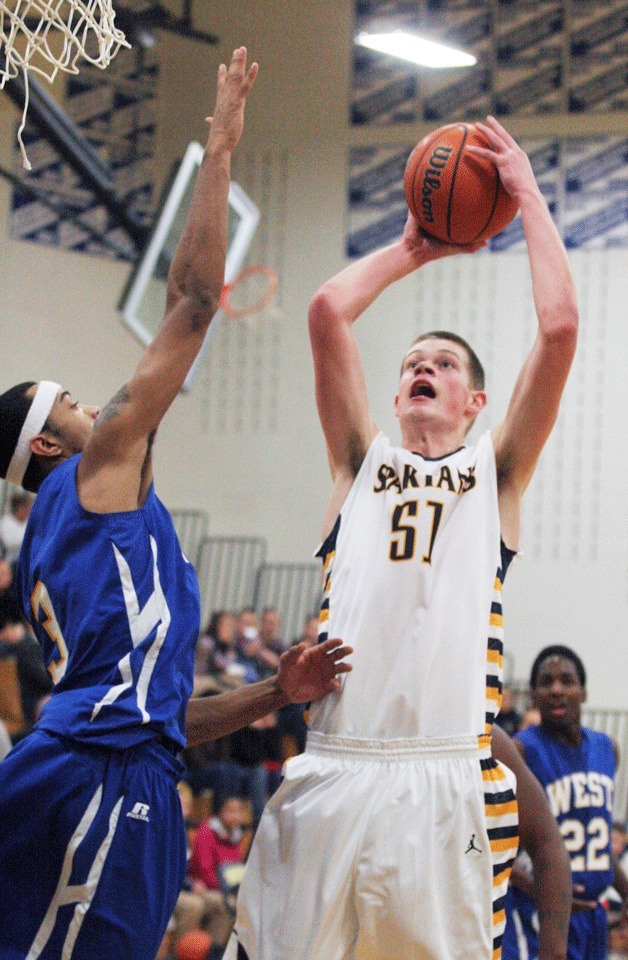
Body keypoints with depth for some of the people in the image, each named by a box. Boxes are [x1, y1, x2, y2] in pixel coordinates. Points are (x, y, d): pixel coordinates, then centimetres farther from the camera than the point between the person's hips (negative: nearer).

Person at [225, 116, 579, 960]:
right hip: (333, 770, 2)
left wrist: (528, 197, 14)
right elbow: (327, 313, 11)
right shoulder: (362, 463, 20)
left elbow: (560, 327, 6)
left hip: (453, 779, -1)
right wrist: (410, 249, 23)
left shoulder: (496, 473, 16)